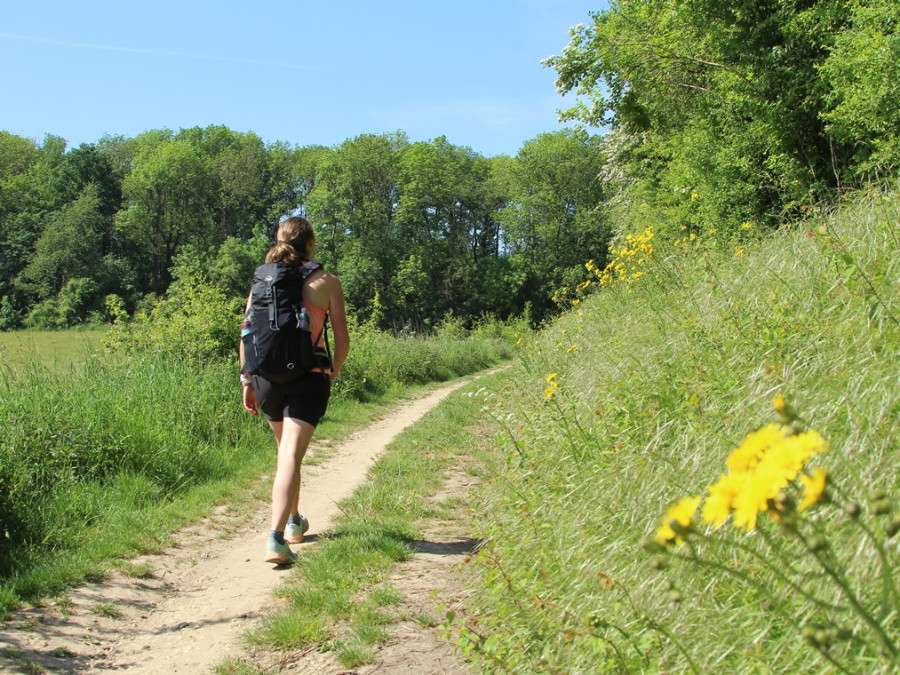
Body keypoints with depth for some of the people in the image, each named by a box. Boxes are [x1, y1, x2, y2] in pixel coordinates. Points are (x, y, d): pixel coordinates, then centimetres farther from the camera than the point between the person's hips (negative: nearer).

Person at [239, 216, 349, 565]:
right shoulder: (326, 282, -1)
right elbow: (342, 340, 0)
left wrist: (247, 380, 10)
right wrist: (333, 373, 17)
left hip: (267, 376, 4)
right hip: (308, 378, -4)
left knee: (286, 450, 23)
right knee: (292, 456, -8)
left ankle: (294, 521, 37)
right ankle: (276, 537, -21)